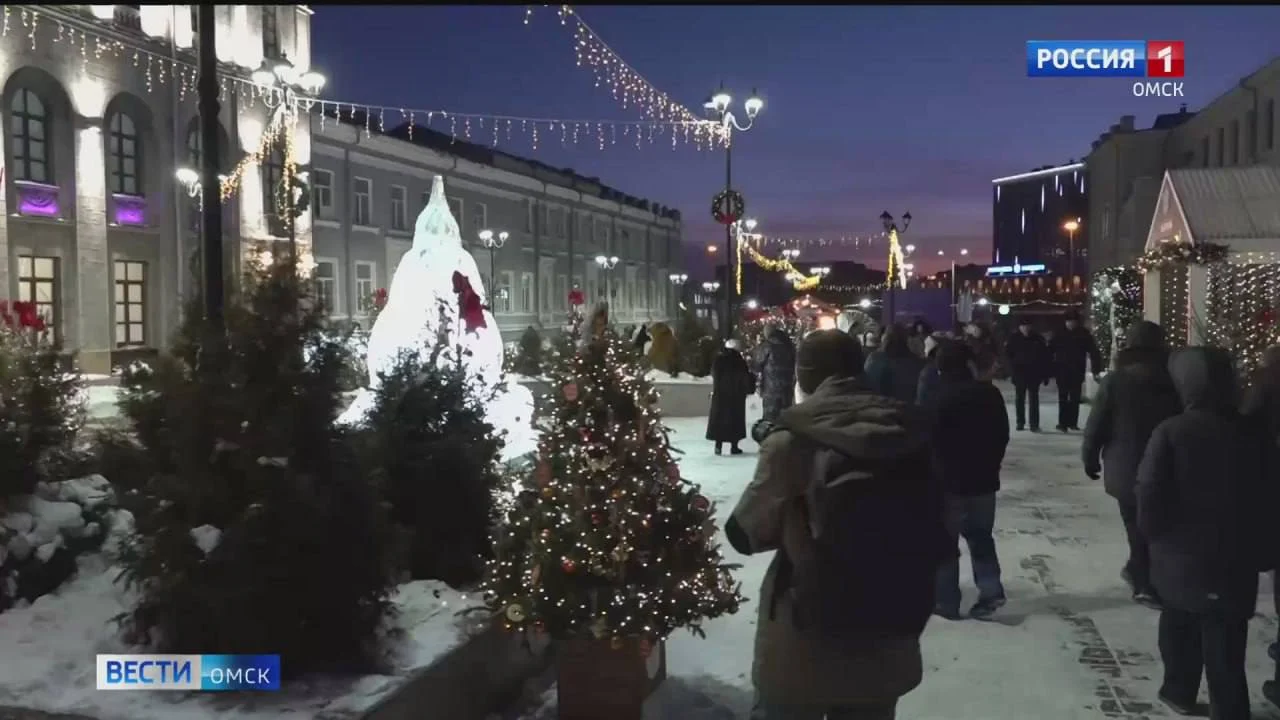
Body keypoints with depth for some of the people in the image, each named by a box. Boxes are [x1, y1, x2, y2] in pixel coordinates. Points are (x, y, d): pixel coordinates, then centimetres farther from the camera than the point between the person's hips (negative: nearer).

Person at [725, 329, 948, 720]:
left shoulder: (796, 438, -15)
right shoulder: (909, 430, -1)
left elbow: (745, 533, -7)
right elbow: (934, 537, 9)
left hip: (803, 653, -4)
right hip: (889, 652, 5)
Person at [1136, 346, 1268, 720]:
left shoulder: (1171, 432, -16)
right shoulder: (1249, 435, -4)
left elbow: (1150, 497, -17)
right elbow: (1262, 501, 3)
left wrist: (1154, 533, 2)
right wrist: (1253, 552, 15)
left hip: (1181, 557, -1)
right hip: (1235, 561, 1)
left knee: (1180, 628, 23)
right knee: (1225, 649, 6)